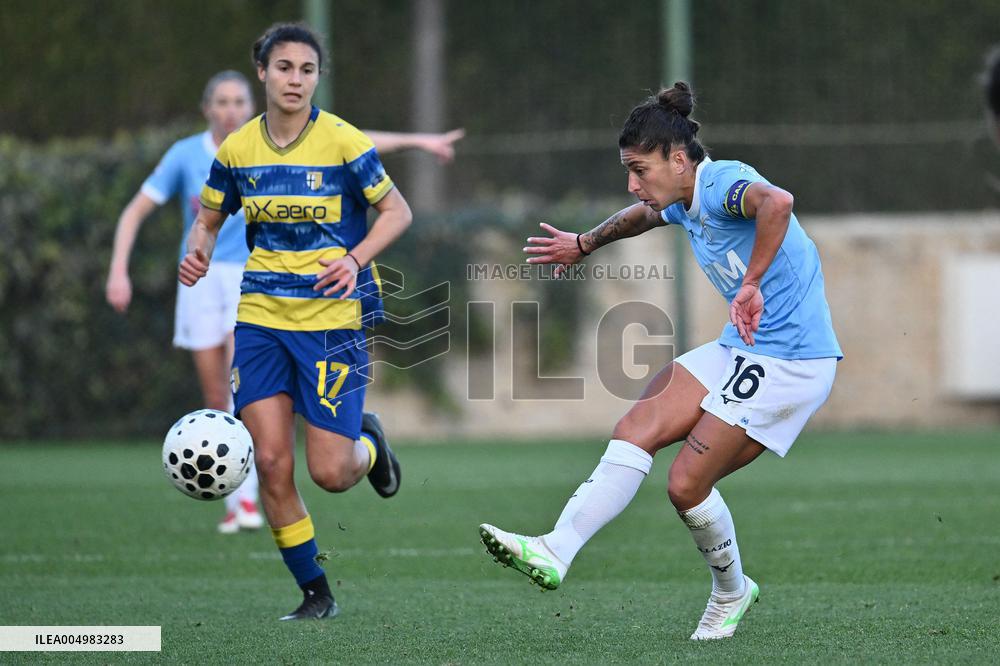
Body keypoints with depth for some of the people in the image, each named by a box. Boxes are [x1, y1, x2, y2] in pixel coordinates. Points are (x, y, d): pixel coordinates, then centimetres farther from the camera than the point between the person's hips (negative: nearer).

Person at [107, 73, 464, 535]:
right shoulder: (185, 155, -2)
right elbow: (135, 212, 2)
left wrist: (417, 141, -2)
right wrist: (119, 271, -10)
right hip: (201, 277, 1)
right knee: (217, 399, 2)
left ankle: (246, 496, -26)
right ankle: (233, 506, 16)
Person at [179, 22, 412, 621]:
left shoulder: (342, 142, -9)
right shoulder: (237, 148, 3)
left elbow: (398, 211, -3)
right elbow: (209, 218, 16)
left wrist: (356, 260, -19)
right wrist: (199, 252, -7)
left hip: (332, 318, -3)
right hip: (261, 317, 3)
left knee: (329, 472, -7)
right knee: (271, 464, -5)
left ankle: (368, 443, 31)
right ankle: (316, 594, 10)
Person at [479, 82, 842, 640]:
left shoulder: (723, 183, -19)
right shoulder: (685, 204, 11)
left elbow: (777, 201, -42)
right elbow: (643, 215, 36)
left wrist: (752, 284, -42)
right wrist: (584, 245, 50)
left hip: (789, 360, -10)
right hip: (740, 351, 10)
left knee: (687, 483, -8)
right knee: (637, 430, -4)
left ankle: (731, 592, 18)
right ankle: (556, 553, -7)